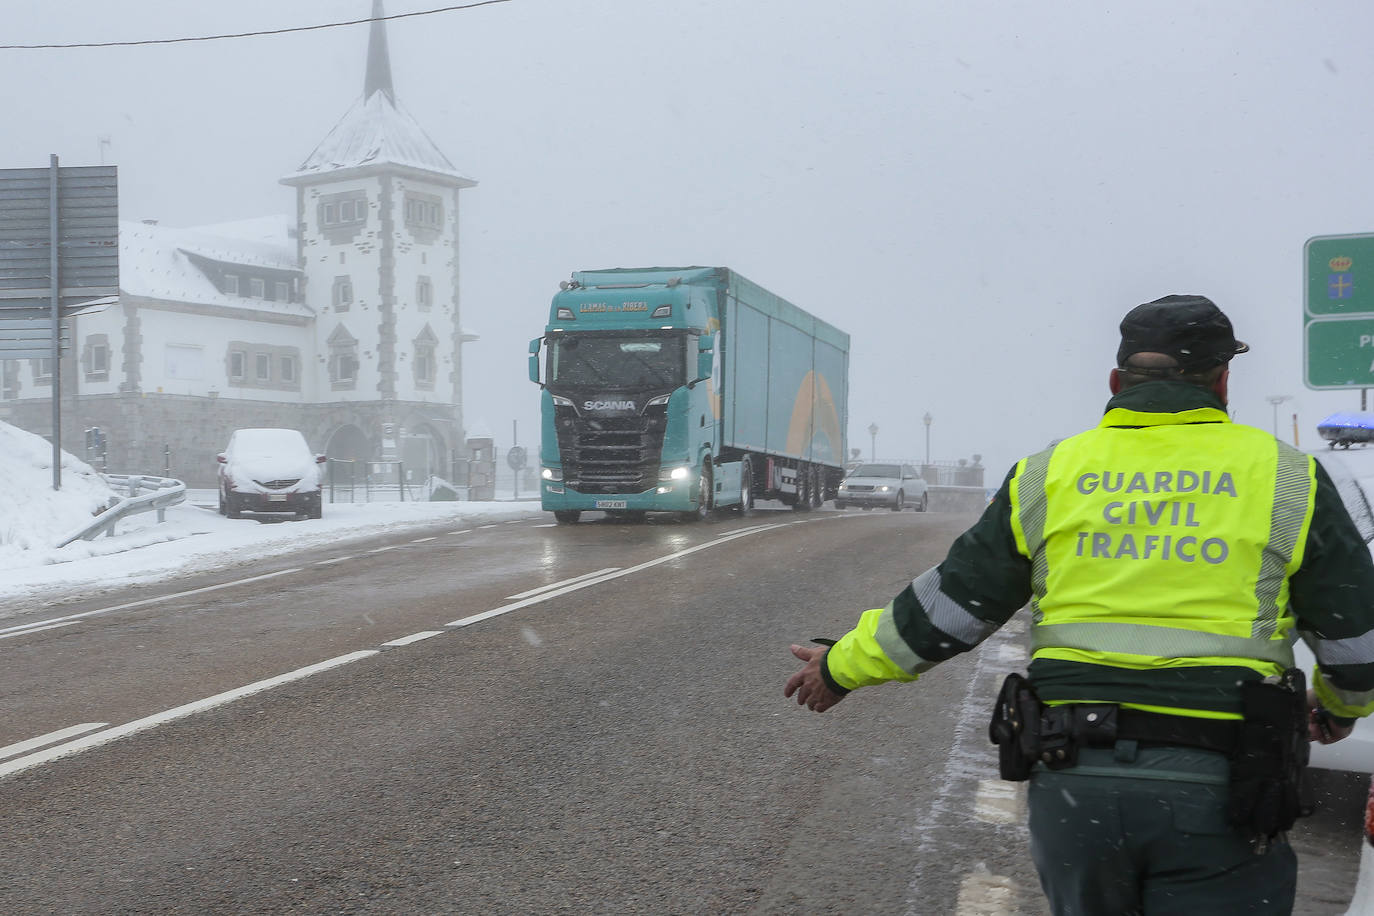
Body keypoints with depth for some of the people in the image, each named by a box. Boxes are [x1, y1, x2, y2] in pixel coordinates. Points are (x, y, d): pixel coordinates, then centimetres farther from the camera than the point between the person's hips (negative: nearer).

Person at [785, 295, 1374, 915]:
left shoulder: (1048, 475, 6)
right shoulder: (1287, 477, 2)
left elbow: (947, 607, 8)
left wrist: (842, 667, 24)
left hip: (1071, 783, 2)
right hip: (1217, 793, -2)